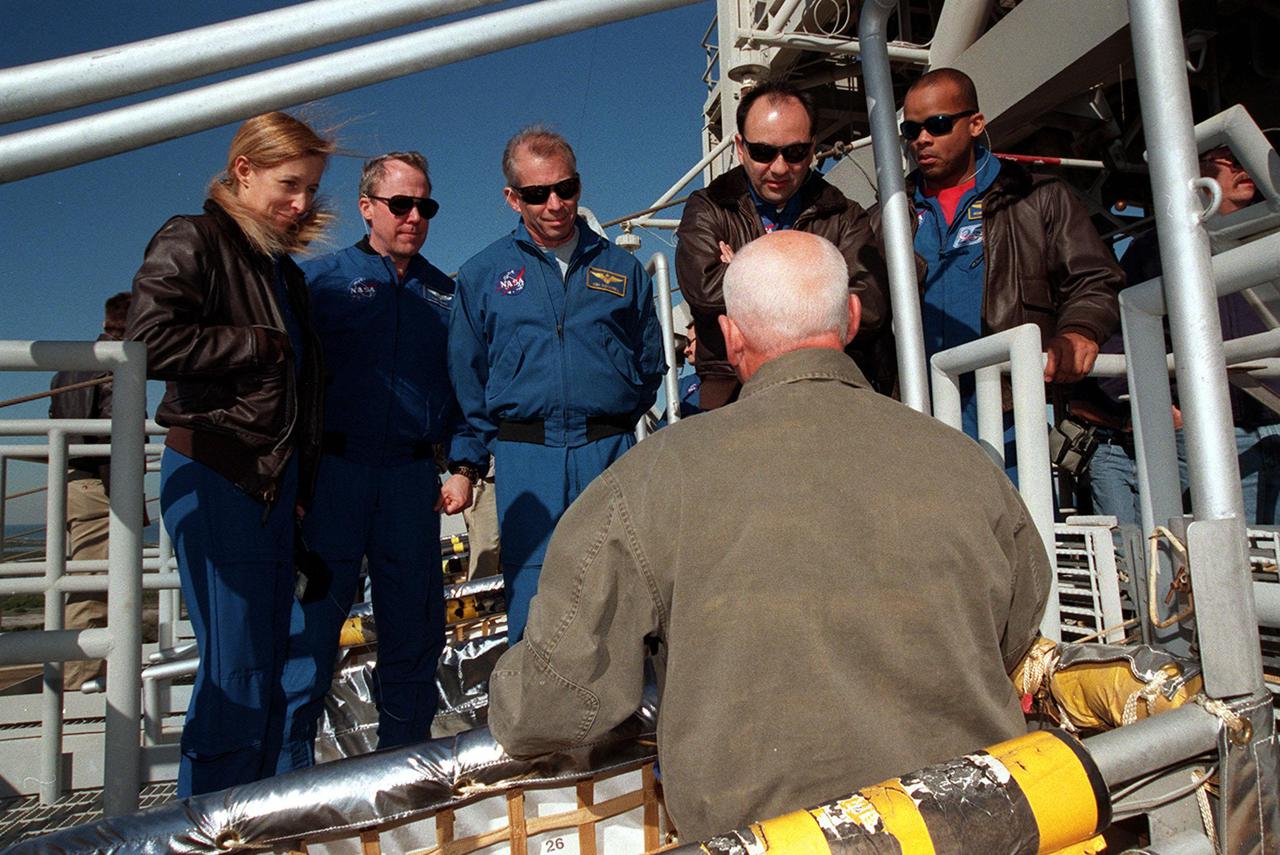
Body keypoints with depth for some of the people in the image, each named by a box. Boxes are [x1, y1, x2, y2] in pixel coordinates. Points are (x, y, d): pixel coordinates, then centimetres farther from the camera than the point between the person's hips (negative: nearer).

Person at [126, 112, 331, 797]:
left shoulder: (284, 269, 21)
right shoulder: (192, 242, -3)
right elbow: (149, 341, -19)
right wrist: (258, 345, -9)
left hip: (277, 478, 8)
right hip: (214, 476, -8)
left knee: (270, 660, 9)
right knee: (236, 668, -6)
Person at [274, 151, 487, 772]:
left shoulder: (445, 294, 14)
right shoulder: (320, 278, 6)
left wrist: (465, 466, 0)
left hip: (413, 481, 3)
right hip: (333, 473, -3)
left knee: (415, 629, 10)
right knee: (310, 625, 0)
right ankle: (289, 770, 14)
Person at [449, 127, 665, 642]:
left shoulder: (621, 268, 10)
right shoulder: (482, 275, 8)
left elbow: (650, 360, 16)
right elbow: (466, 374, 11)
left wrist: (616, 424, 9)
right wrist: (500, 441, 5)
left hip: (611, 453, 1)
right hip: (526, 461, 0)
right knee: (532, 601, 3)